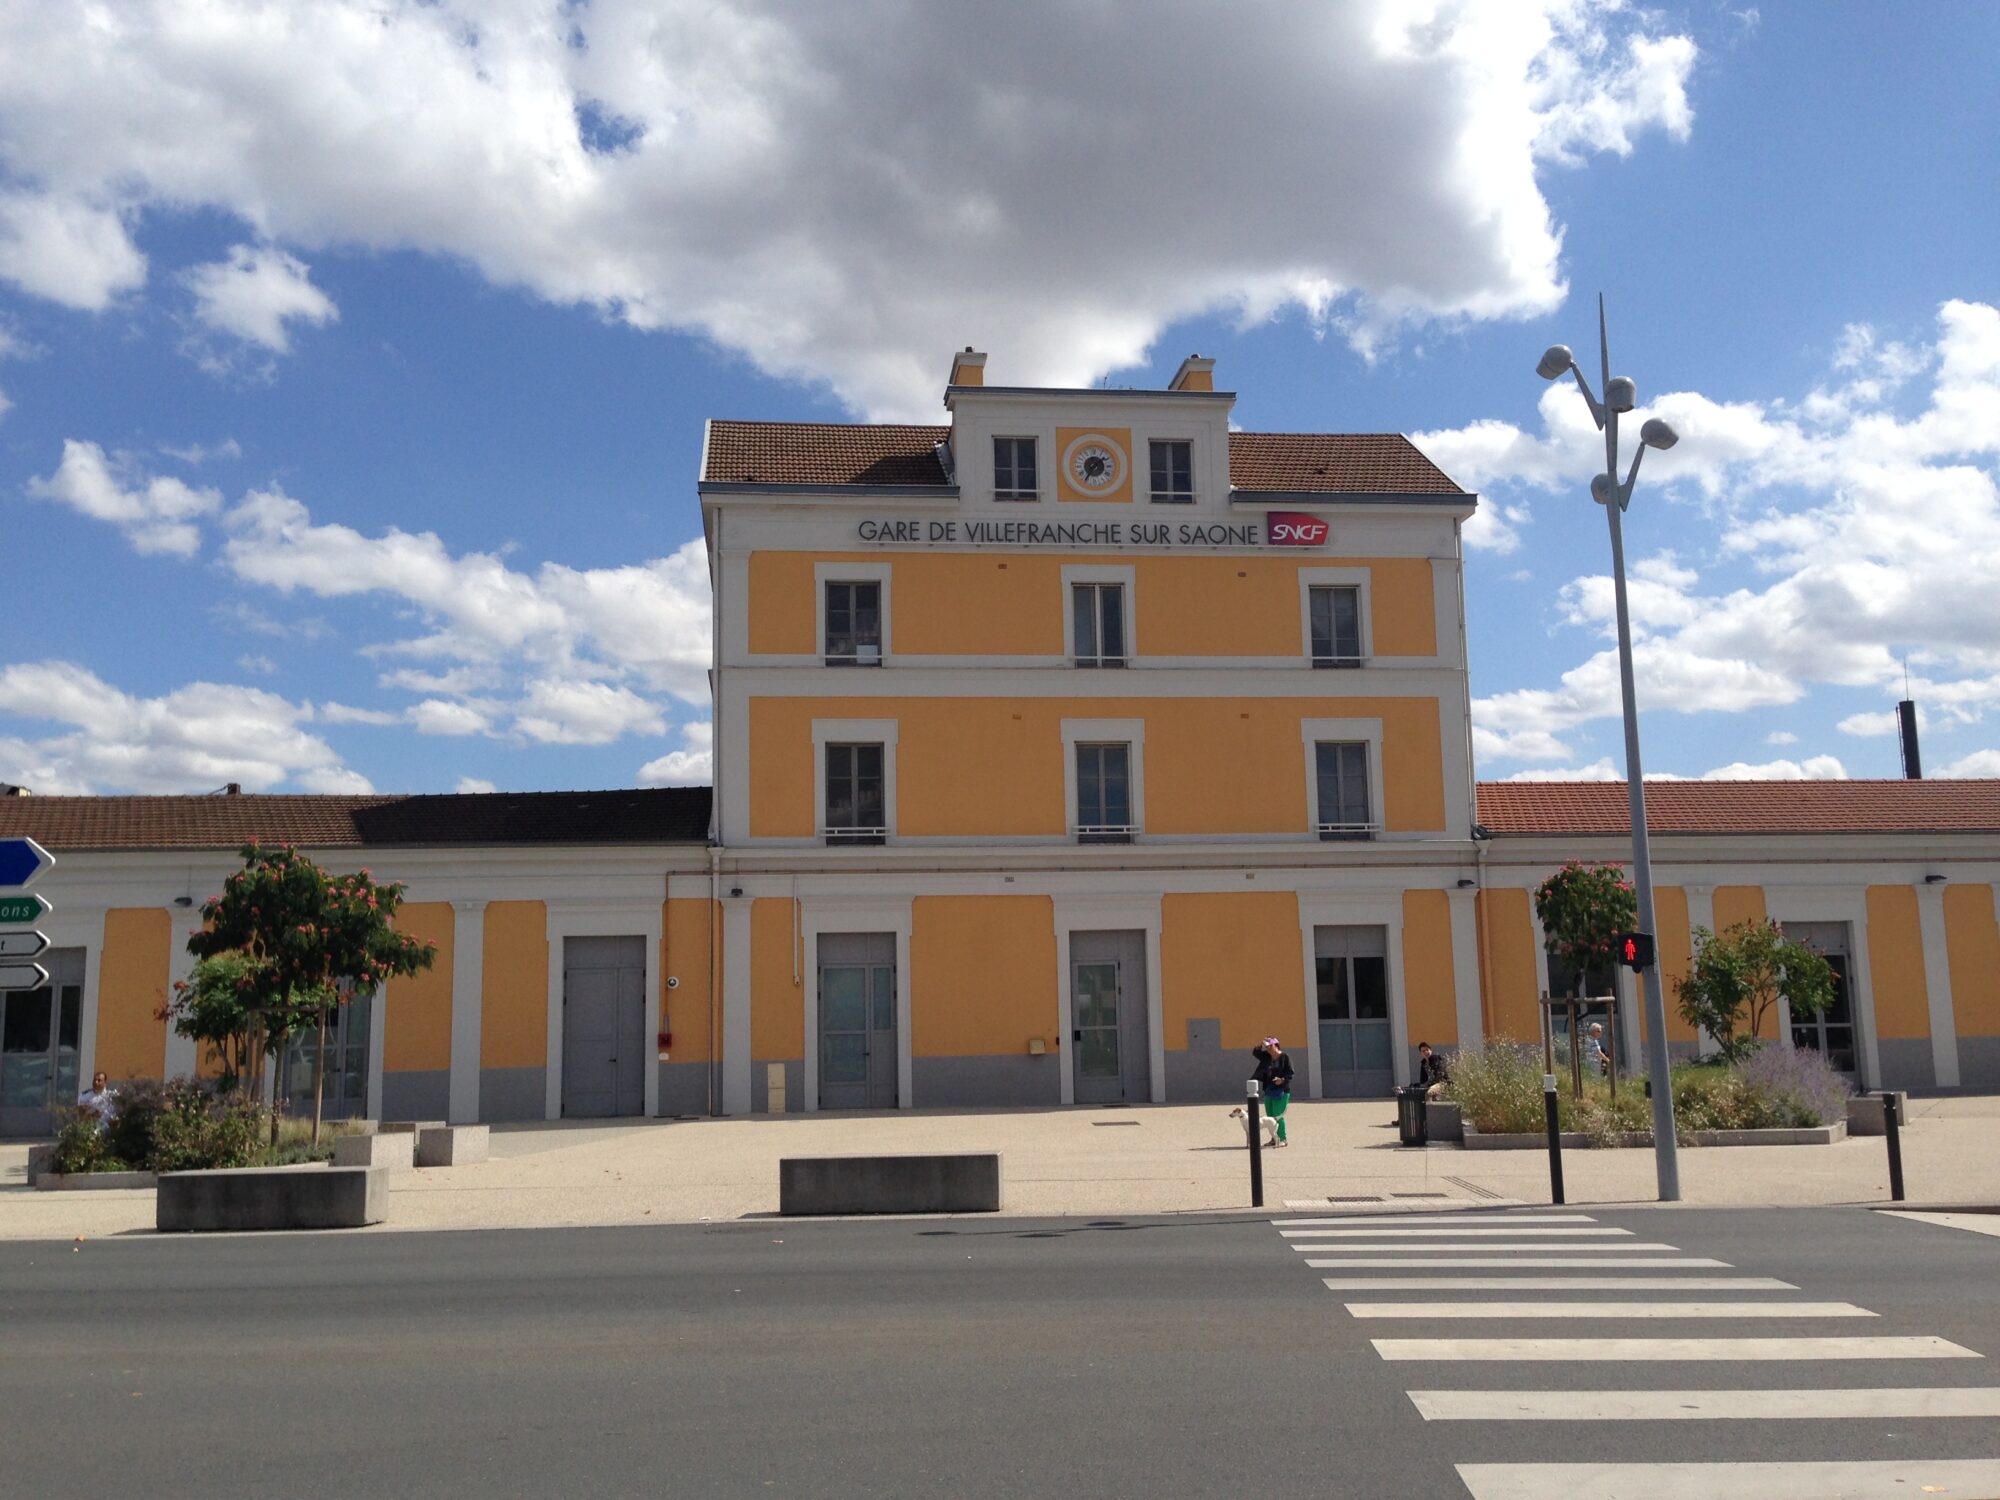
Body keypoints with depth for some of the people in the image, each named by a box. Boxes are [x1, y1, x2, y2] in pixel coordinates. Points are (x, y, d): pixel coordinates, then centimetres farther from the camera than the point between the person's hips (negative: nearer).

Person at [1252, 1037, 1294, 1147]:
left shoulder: (1284, 1057, -5)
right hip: (1268, 1090, 7)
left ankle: (1283, 1139, -5)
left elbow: (1290, 1073, -8)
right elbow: (1255, 1052, 12)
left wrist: (1282, 1079, -24)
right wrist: (1261, 1044, -5)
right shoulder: (1266, 1057, 12)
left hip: (1281, 1091, -7)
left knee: (1278, 1116, -11)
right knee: (1270, 1116, 8)